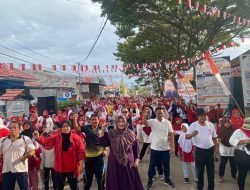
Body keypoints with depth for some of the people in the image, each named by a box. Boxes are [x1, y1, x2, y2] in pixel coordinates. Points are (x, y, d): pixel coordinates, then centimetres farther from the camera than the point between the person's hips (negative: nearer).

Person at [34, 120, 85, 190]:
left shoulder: (76, 138, -10)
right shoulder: (57, 137, 0)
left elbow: (81, 152, -11)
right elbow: (46, 141, -6)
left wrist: (81, 165, -14)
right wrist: (38, 138, -25)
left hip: (72, 168, -2)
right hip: (59, 168, 3)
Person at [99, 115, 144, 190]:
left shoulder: (131, 133, -2)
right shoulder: (111, 133, -4)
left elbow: (136, 147, 5)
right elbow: (102, 143, -12)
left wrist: (136, 160, 2)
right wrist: (103, 130, -20)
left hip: (129, 162, 1)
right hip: (115, 162, 0)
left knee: (129, 182, 11)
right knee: (116, 182, 9)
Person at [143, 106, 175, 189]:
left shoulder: (167, 122, -3)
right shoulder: (152, 121, -8)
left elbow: (171, 135, 0)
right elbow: (144, 122, -27)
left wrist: (172, 146, -2)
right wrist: (145, 114, -45)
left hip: (165, 148, 2)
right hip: (155, 148, -1)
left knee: (166, 165, 17)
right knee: (152, 165, 10)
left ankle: (167, 179, 37)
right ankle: (150, 180, 27)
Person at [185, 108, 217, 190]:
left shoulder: (210, 125, 3)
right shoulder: (193, 125, -8)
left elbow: (214, 138, 12)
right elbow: (186, 136, -13)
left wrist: (216, 149, 10)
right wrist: (192, 134, -34)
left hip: (210, 150, 3)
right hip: (199, 150, -3)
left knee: (211, 170, 13)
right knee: (200, 170, 10)